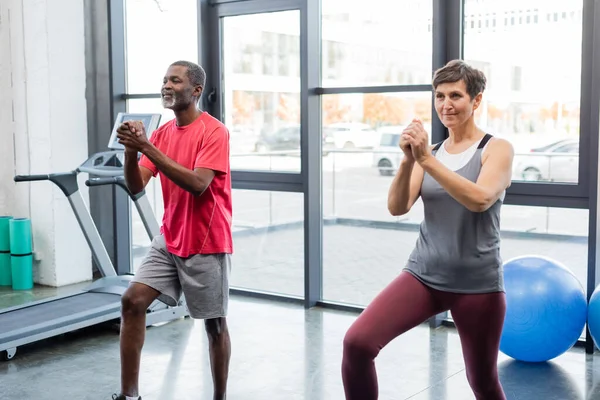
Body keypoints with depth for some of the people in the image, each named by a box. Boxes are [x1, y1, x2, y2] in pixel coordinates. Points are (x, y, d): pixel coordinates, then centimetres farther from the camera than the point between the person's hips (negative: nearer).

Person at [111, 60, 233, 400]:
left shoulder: (215, 131, -13)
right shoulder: (161, 133, 6)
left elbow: (198, 184, -26)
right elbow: (136, 186, 1)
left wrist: (147, 147, -28)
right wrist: (131, 149, -19)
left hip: (207, 243, -6)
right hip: (169, 240, 6)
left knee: (215, 323, 5)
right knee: (133, 301, -4)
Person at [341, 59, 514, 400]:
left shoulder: (498, 149, -4)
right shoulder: (429, 152, 6)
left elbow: (480, 199, -23)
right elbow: (397, 207, -5)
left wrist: (425, 159, -29)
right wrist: (408, 159, -22)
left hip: (477, 284, -2)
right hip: (423, 275, 3)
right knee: (357, 342, -17)